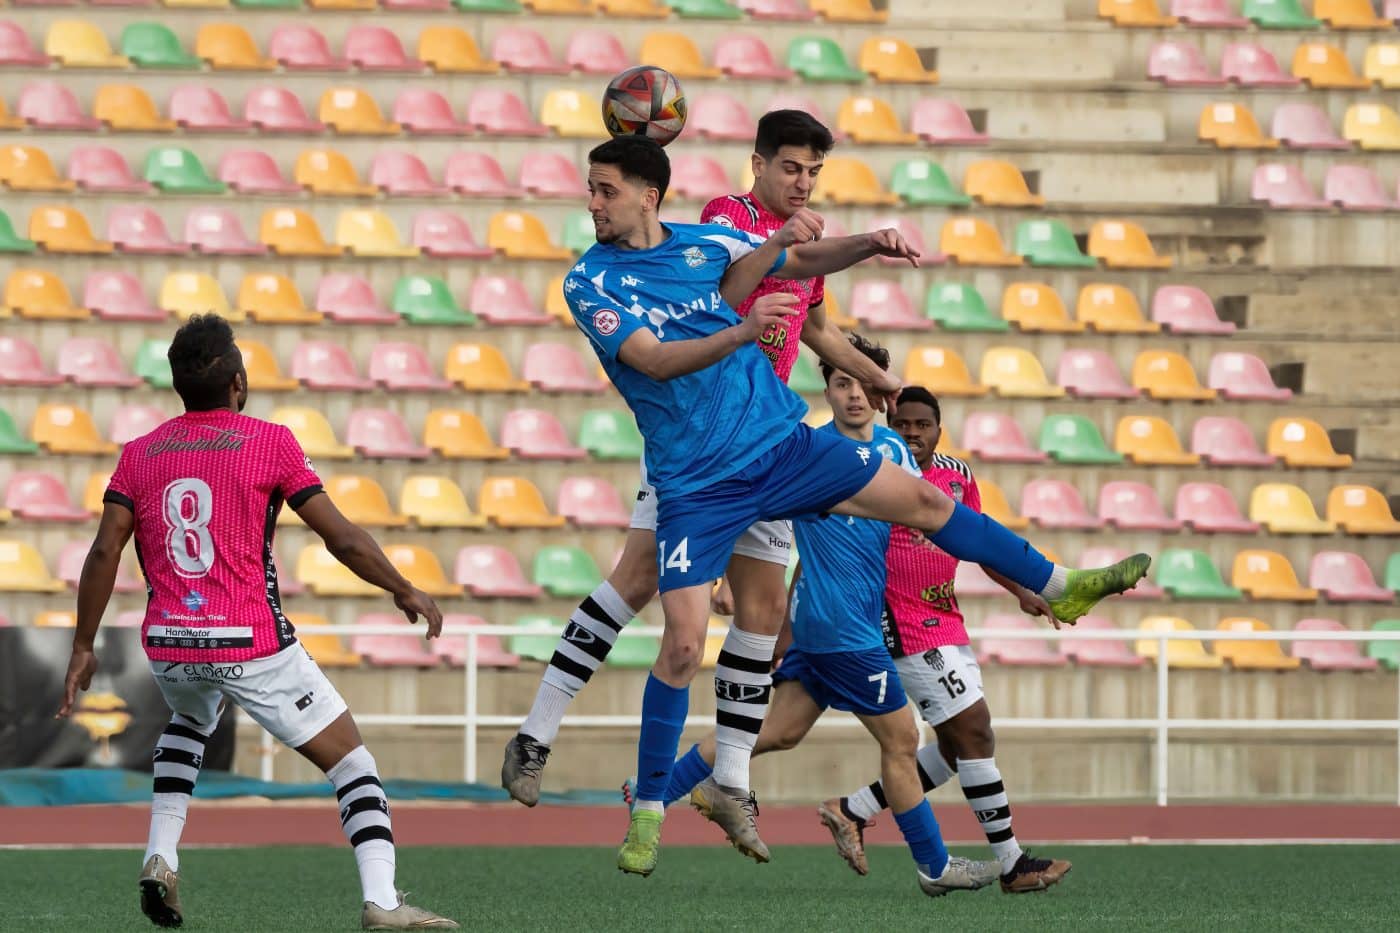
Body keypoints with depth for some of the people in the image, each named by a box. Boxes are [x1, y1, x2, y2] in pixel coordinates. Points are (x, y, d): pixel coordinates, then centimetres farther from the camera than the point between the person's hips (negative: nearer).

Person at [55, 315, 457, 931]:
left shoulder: (138, 454, 8)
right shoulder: (269, 442, -3)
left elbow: (104, 551, 0)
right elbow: (342, 539, -5)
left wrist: (83, 647, 6)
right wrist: (405, 592, 9)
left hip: (168, 647, 4)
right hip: (253, 647, -4)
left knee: (189, 723, 38)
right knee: (352, 764, 4)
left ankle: (161, 856, 19)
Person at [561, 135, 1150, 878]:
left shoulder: (705, 243, 2)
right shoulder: (590, 284, -10)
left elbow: (803, 260, 17)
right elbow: (654, 359, -25)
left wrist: (868, 245, -3)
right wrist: (743, 331, -39)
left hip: (781, 444, 4)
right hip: (697, 483, -4)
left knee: (924, 503, 5)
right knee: (683, 641, -12)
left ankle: (1059, 589, 24)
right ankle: (647, 815, 0)